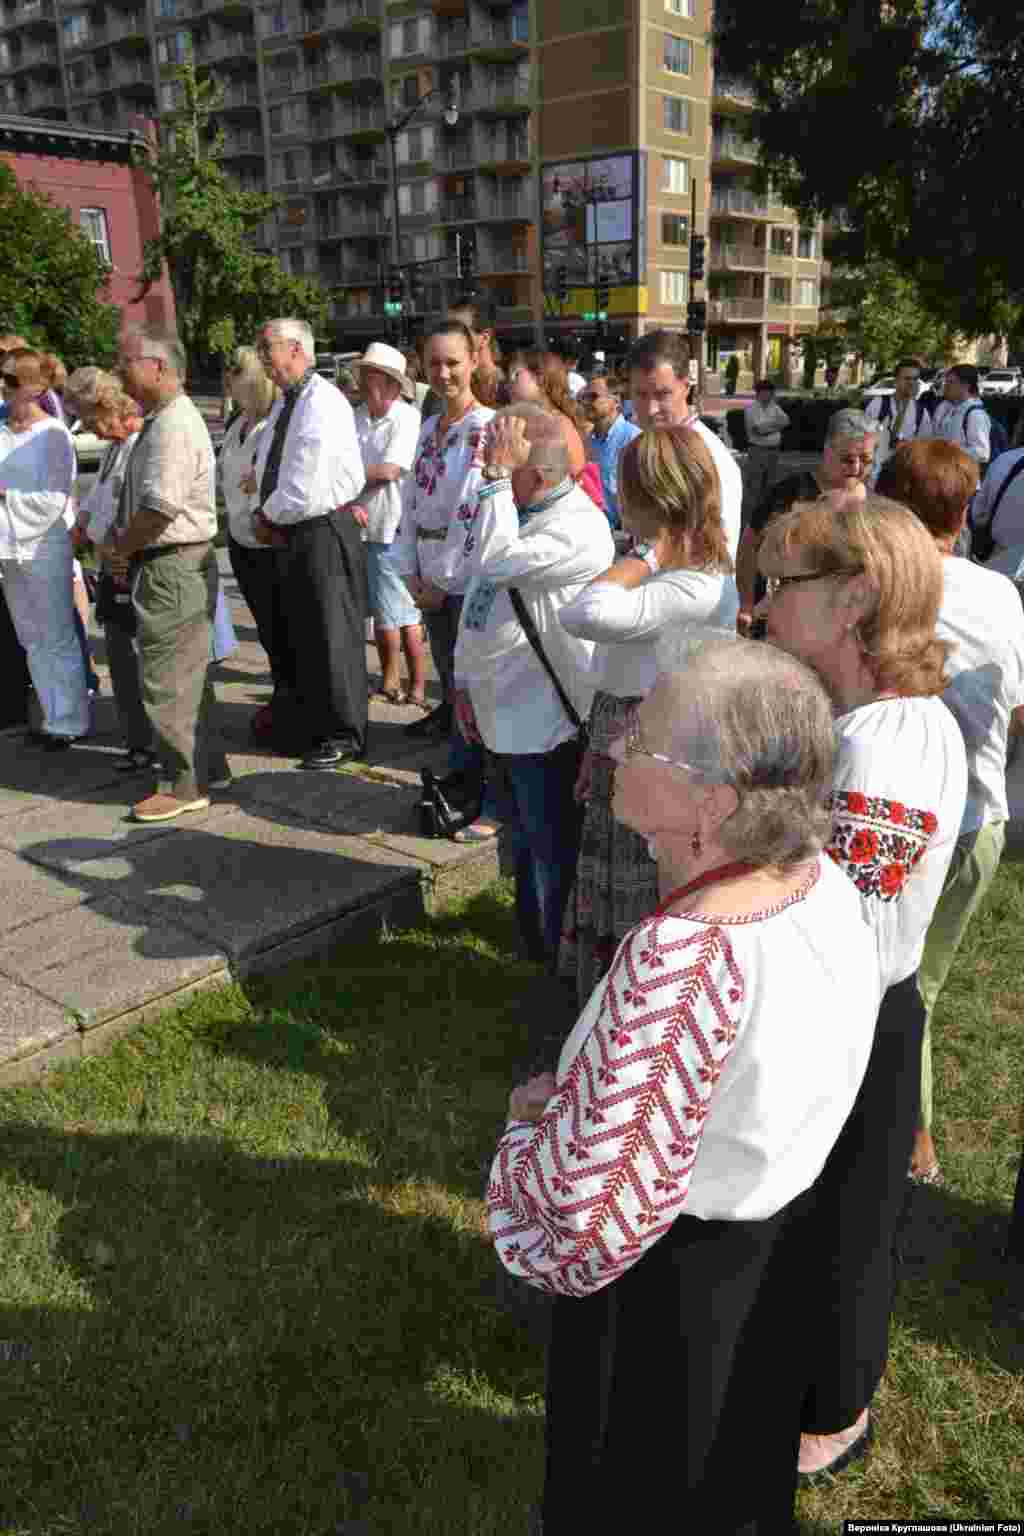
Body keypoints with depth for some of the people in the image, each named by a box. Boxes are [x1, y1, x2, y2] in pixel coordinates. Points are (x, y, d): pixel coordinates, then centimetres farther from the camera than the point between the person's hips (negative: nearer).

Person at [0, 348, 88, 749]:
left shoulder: (53, 435, -9)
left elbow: (53, 500, -14)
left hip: (44, 548, -7)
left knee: (56, 638, 1)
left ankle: (71, 720, 12)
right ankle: (54, 717, 23)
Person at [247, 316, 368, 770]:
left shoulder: (323, 403, -18)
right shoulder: (285, 402, 11)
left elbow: (305, 488, -23)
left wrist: (270, 516, -8)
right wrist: (268, 514, 4)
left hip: (323, 531, -9)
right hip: (290, 531, 9)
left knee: (332, 635, 1)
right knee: (299, 631, 17)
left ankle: (343, 736, 14)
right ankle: (309, 724, 32)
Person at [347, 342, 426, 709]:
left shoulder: (407, 418, -10)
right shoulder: (357, 418, 8)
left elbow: (388, 471, -17)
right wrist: (348, 502, -14)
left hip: (395, 530, -6)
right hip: (362, 528, 6)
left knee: (405, 613, -1)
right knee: (380, 612, 15)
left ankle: (418, 686, 11)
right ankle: (390, 682, 27)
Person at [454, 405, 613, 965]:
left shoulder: (578, 527, -20)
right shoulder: (516, 511, 8)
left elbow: (497, 562, -33)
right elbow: (480, 600, 15)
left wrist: (497, 475, -25)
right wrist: (465, 683, 14)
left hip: (545, 722, -9)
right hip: (503, 711, 9)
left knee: (552, 853, 7)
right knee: (527, 841, 24)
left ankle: (559, 963, 25)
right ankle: (533, 938, 43)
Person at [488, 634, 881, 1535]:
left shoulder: (682, 957, -39)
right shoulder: (825, 880, -12)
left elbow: (593, 1210, -37)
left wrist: (534, 1117, -15)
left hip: (669, 1282, -7)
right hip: (780, 1249, 7)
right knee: (742, 1458, 33)